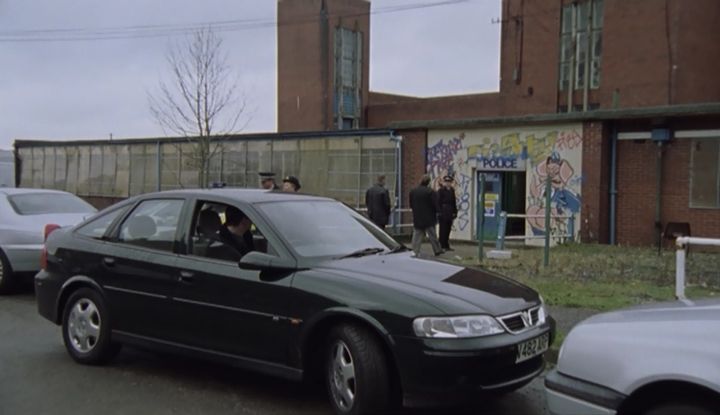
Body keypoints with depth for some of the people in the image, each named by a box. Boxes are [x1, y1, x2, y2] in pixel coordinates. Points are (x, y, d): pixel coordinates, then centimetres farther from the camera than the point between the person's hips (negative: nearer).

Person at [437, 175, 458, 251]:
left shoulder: (452, 191, 14)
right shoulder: (441, 191, -5)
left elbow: (453, 202, 16)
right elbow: (438, 202, -9)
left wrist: (454, 212, 12)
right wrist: (439, 212, -14)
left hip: (450, 213, 6)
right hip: (443, 213, -6)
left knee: (448, 230, 8)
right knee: (443, 230, -3)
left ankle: (446, 246, 15)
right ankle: (442, 246, 2)